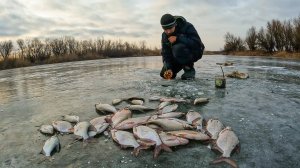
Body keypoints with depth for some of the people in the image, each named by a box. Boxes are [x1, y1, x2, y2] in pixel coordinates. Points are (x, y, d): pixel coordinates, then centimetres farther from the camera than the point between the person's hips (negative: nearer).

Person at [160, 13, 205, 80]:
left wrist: (178, 38, -36)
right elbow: (165, 53, -10)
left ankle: (189, 69, -15)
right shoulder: (164, 35, -7)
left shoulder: (187, 27, -22)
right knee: (164, 74, -5)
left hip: (194, 52, -5)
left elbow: (197, 43, -32)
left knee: (177, 48, -37)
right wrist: (168, 68, -27)